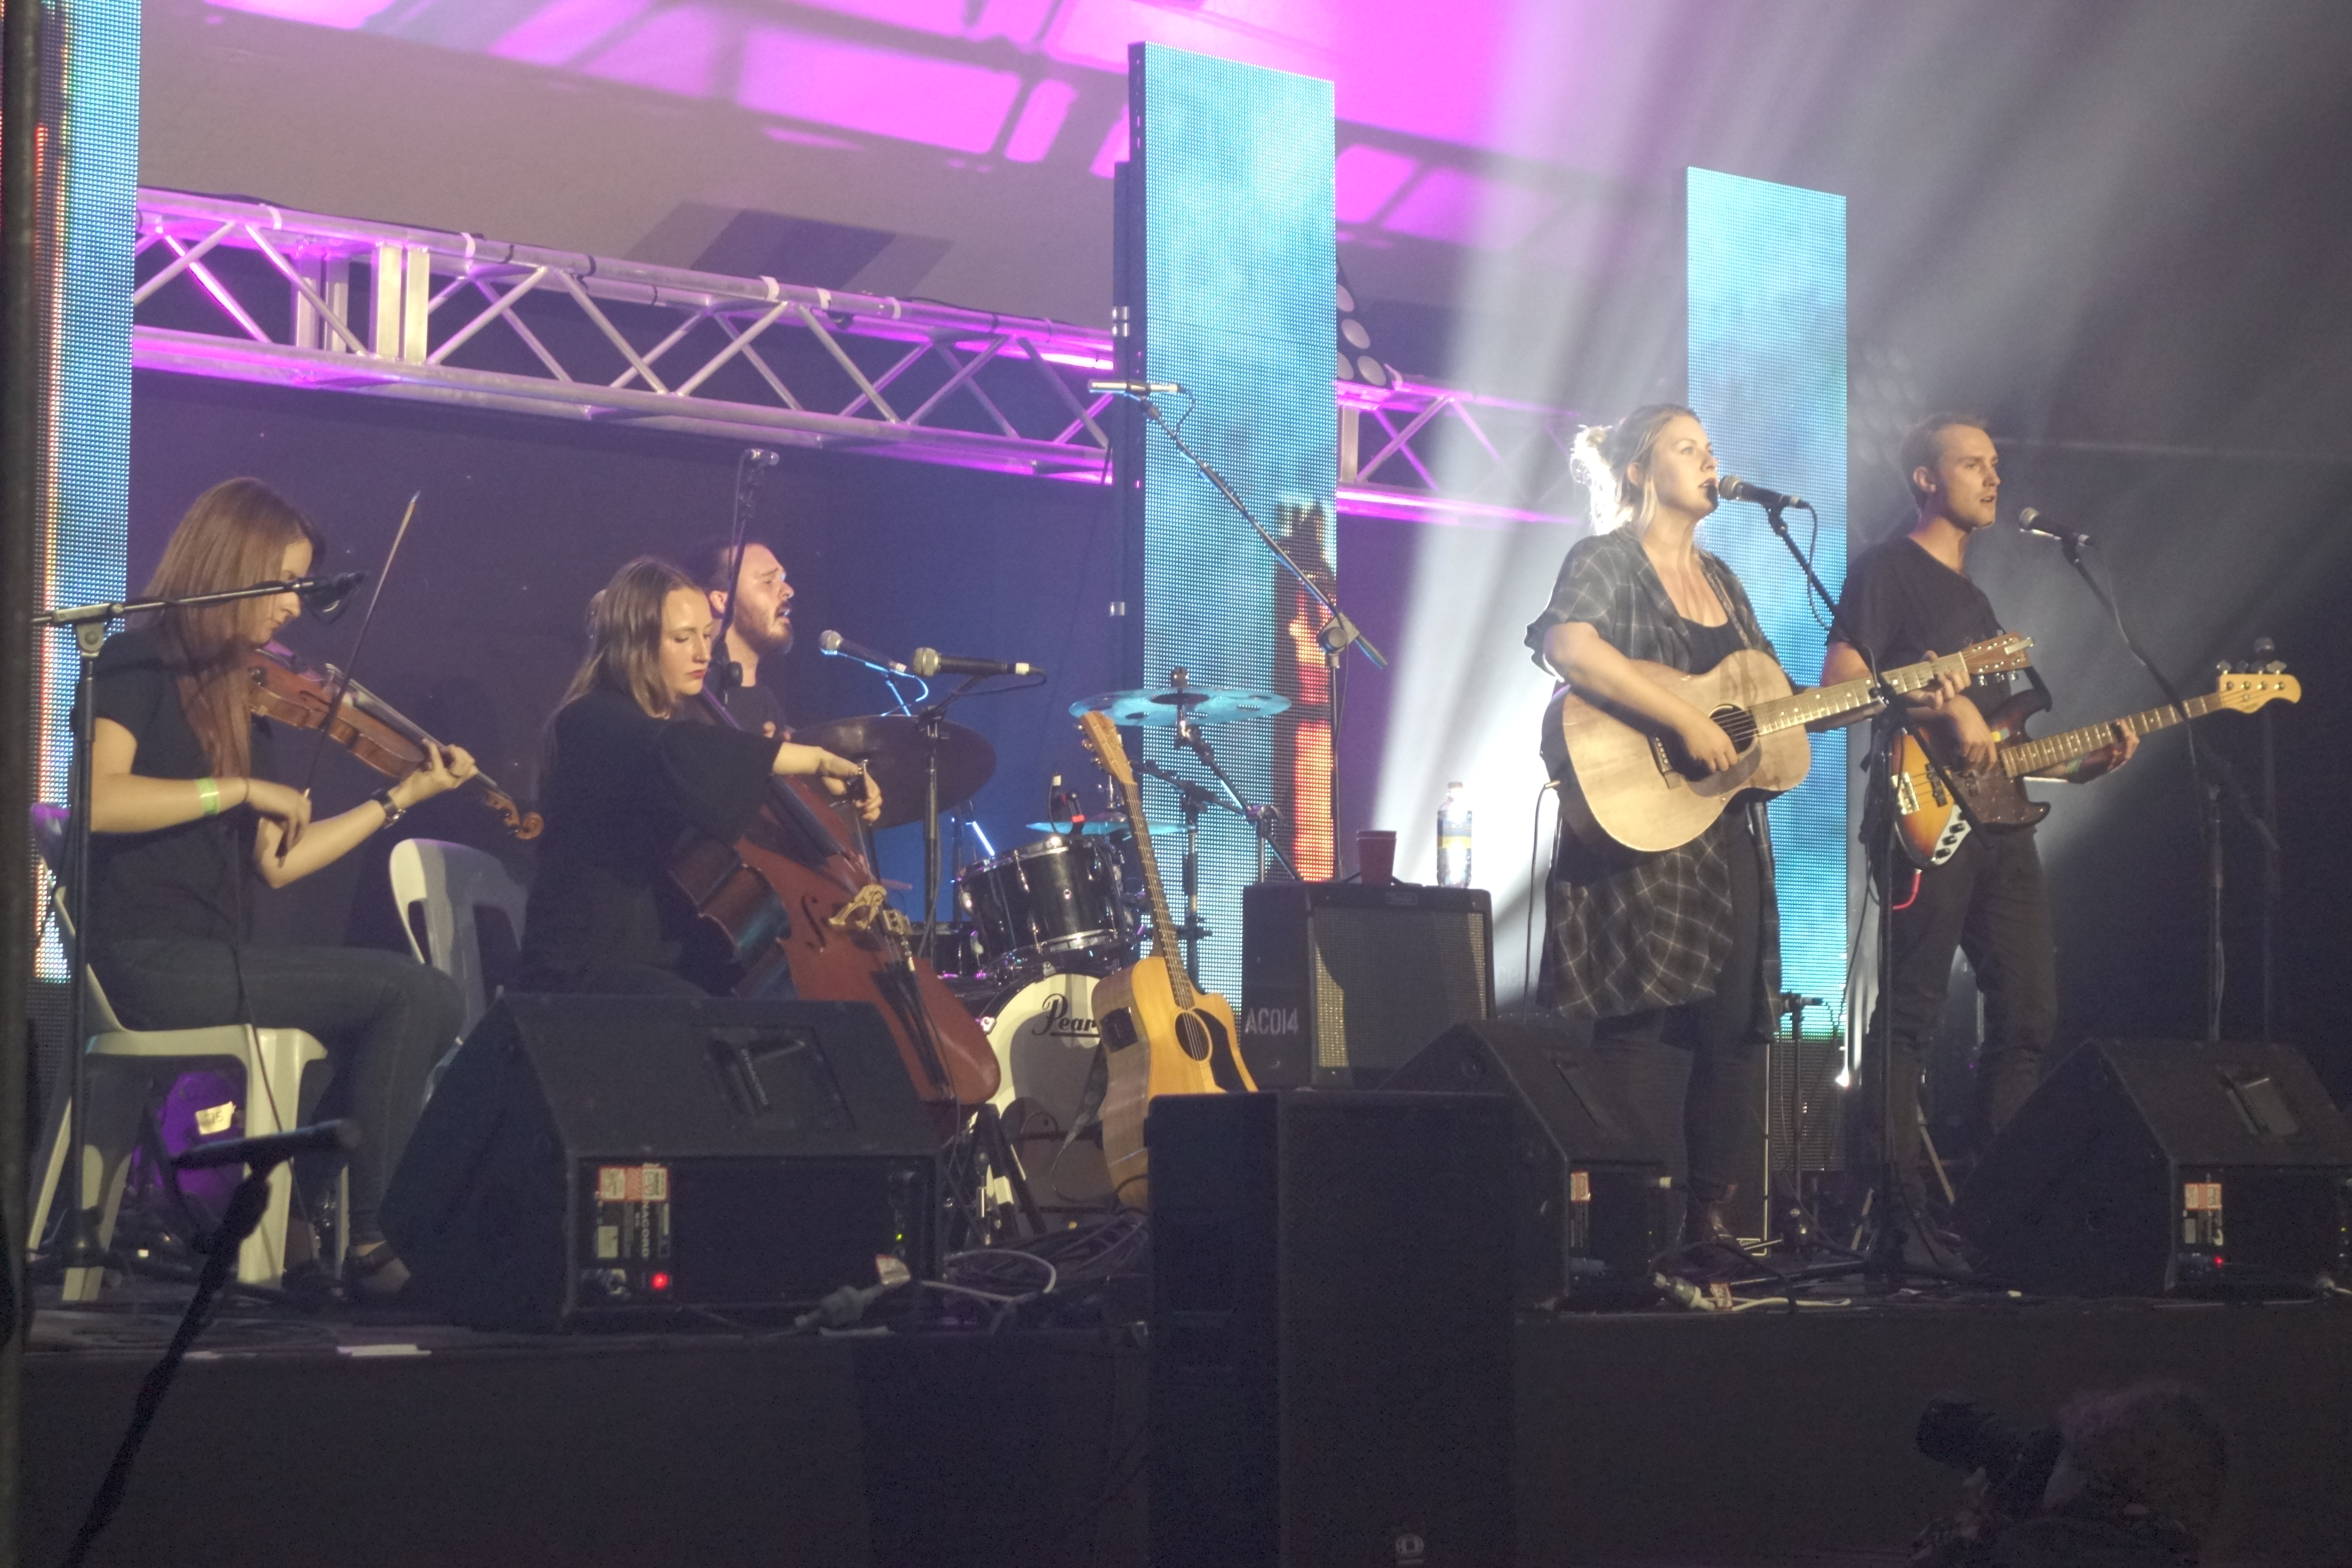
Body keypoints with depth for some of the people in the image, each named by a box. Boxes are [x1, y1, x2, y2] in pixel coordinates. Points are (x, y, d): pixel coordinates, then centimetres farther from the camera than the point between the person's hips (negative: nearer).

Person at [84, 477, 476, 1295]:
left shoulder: (240, 699, 18)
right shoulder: (139, 666, -4)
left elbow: (276, 862, 16)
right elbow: (94, 798, -22)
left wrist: (402, 796, 16)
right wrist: (240, 788, -20)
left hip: (218, 957, 8)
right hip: (148, 959, -8)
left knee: (429, 1009, -7)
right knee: (415, 991, -17)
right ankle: (363, 1236, -11)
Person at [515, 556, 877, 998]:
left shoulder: (685, 718, 15)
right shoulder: (592, 723, -12)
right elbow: (676, 754, -34)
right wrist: (816, 759, -35)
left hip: (672, 963, 9)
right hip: (588, 967, -9)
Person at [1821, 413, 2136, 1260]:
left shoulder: (1974, 596, 26)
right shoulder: (1889, 571, -1)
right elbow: (1842, 679, -13)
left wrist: (2083, 761, 16)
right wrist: (1947, 705, -18)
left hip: (1996, 822, 9)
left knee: (2028, 1013, 5)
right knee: (1910, 1015, -10)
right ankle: (1899, 1214, -9)